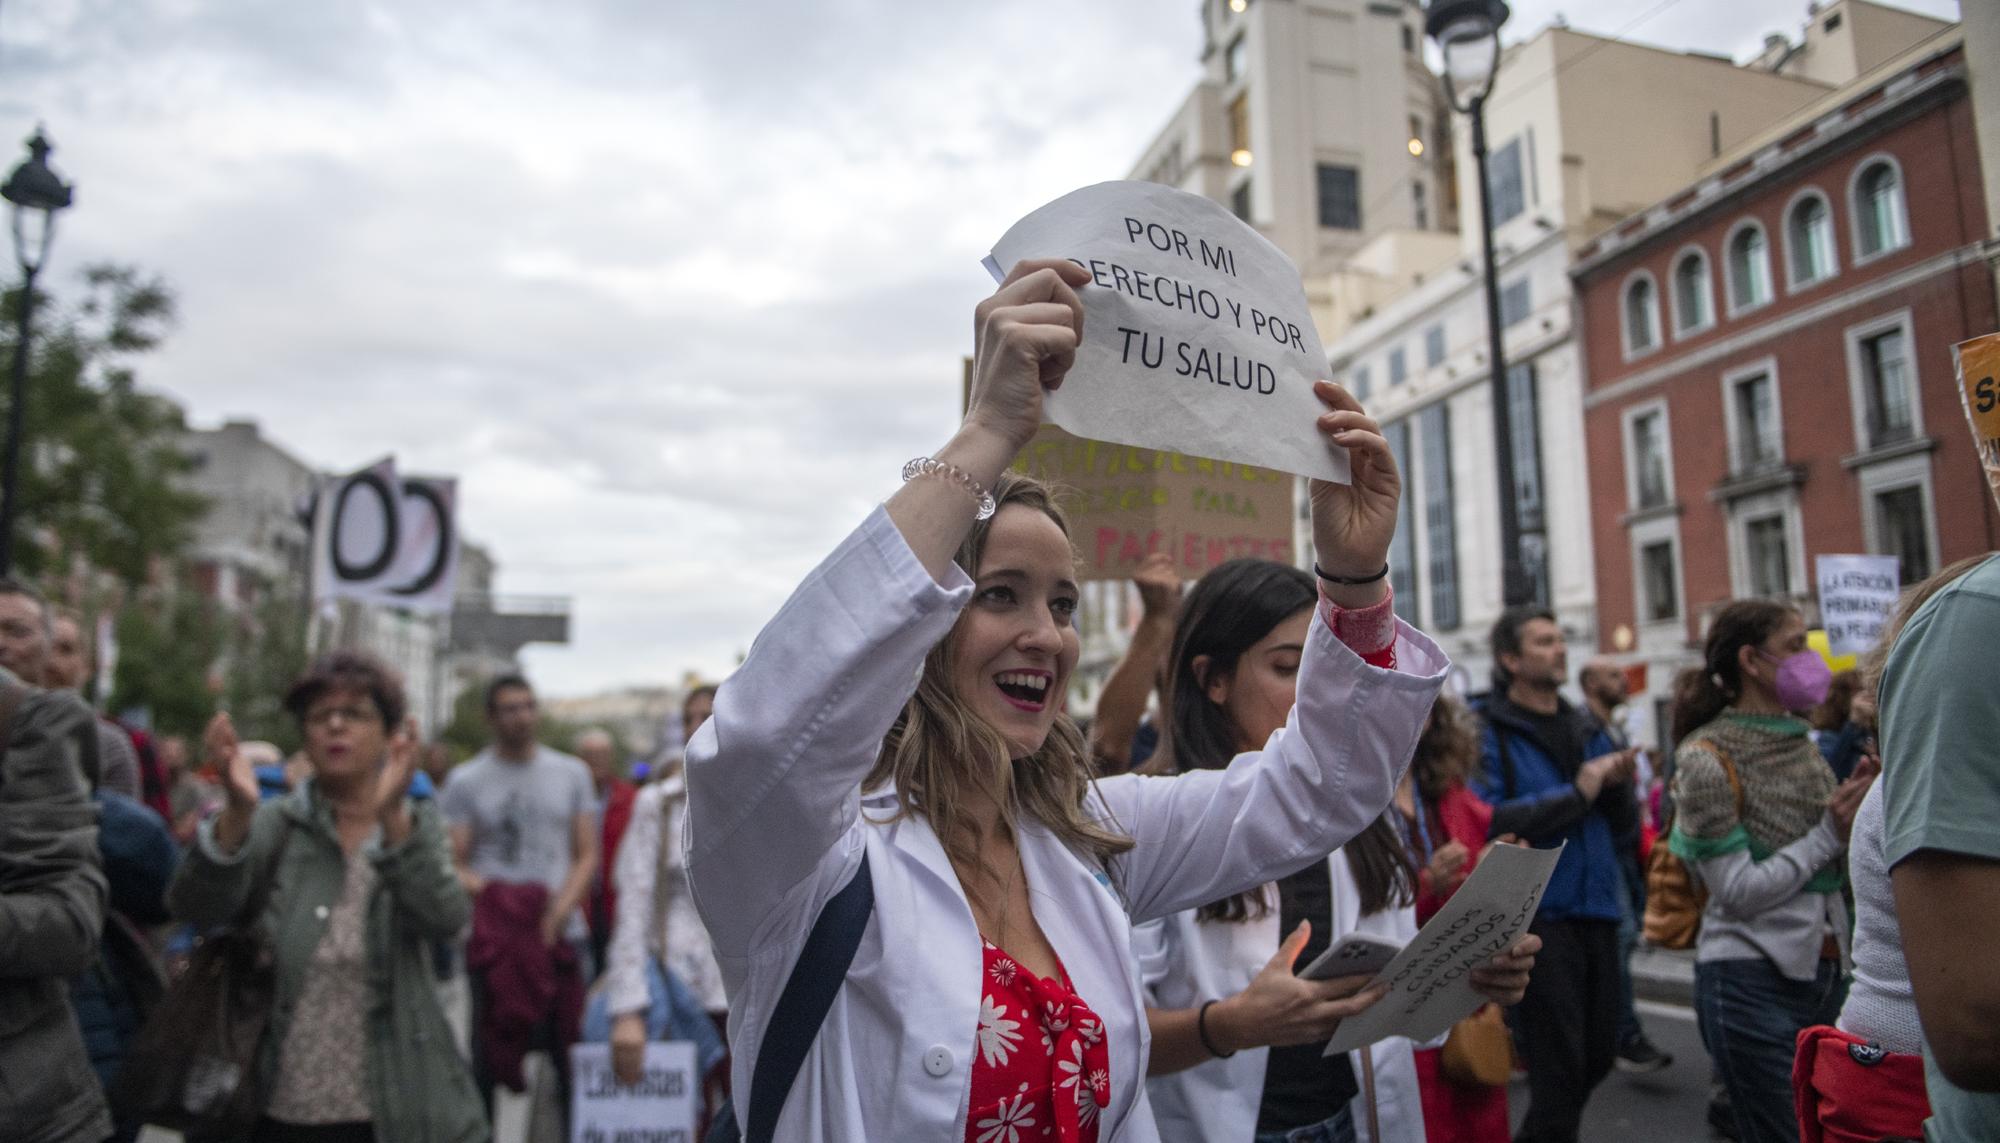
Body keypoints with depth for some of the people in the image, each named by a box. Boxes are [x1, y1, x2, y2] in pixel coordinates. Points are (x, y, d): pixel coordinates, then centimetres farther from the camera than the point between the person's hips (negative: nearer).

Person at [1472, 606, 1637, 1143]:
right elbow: (1490, 821, -22)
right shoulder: (1491, 732, -8)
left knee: (1597, 1056, 17)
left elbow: (1624, 829, 15)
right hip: (1535, 917, -7)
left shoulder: (1588, 730, 14)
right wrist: (1575, 794, -18)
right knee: (1559, 1068, -3)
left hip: (1597, 910, 7)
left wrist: (1618, 787, -5)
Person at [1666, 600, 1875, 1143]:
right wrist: (1827, 835, -13)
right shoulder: (1708, 757, -12)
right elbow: (1737, 891, -15)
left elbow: (1830, 868, 17)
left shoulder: (1802, 742, 10)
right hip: (1752, 981, -7)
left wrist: (1860, 809, 0)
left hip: (1824, 970, 7)